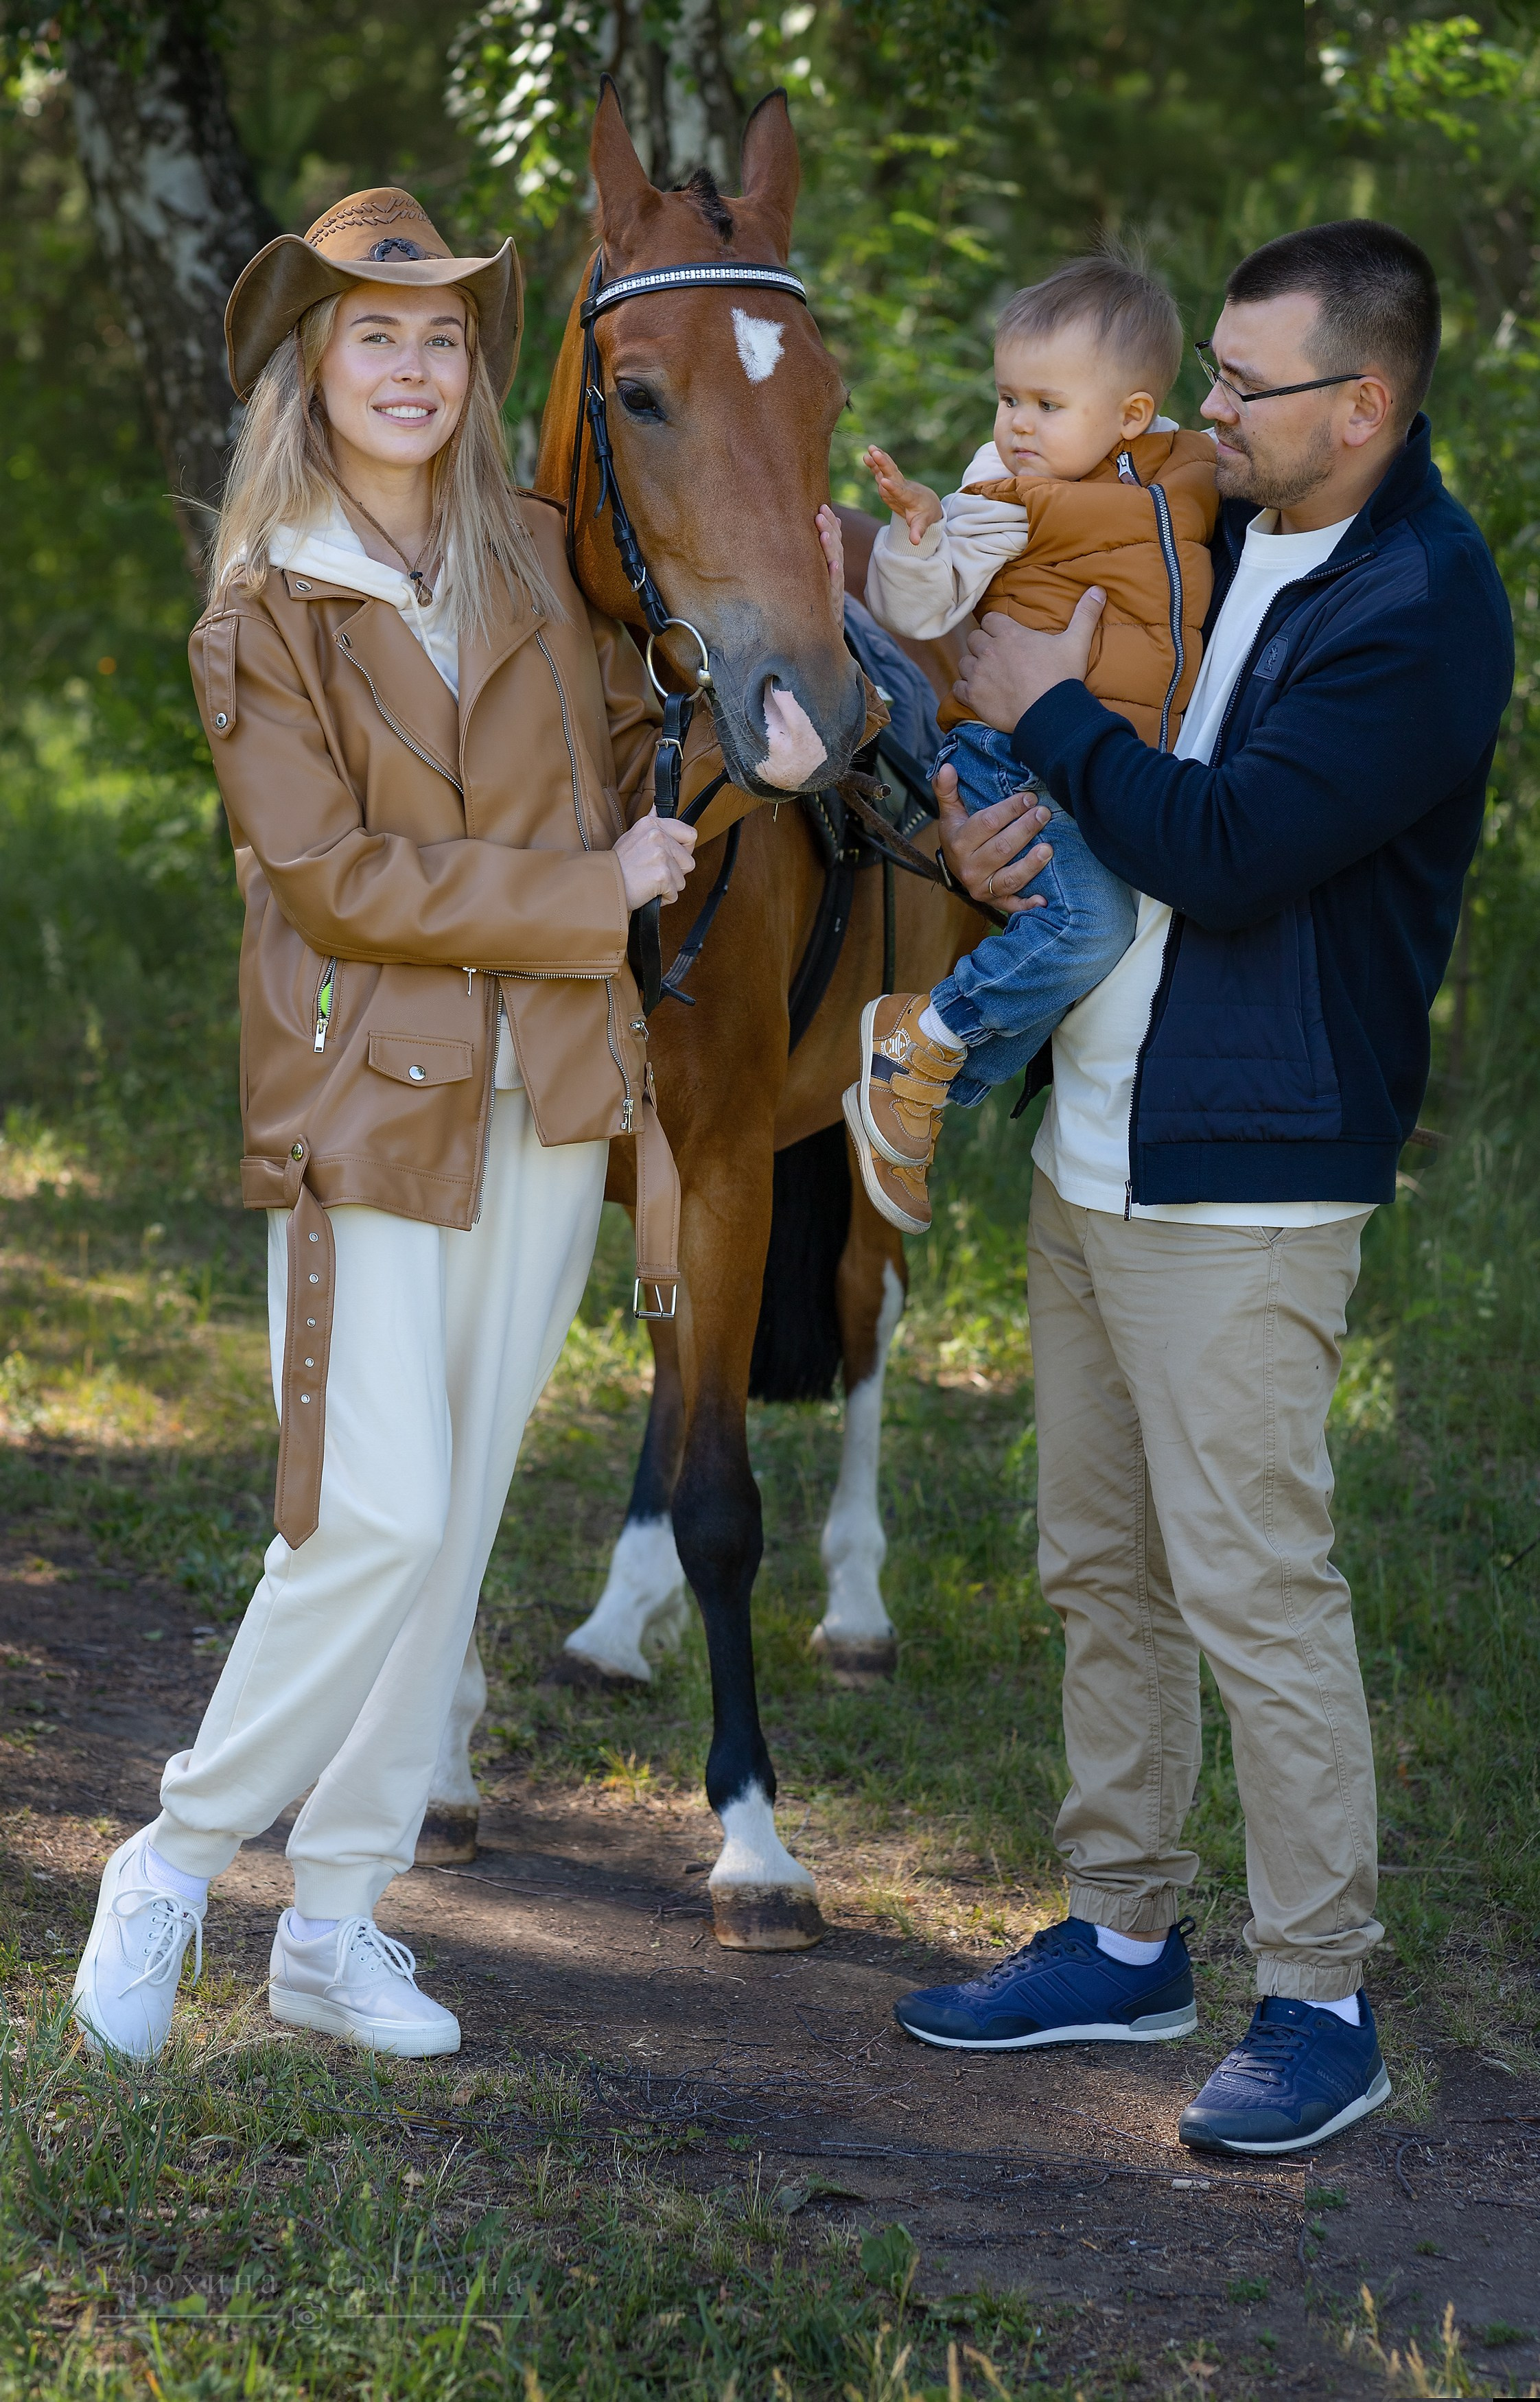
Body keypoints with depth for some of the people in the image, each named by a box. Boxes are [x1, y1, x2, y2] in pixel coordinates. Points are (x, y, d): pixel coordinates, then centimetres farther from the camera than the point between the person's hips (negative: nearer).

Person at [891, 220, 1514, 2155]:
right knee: (1102, 1566, 15)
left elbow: (1224, 849, -23)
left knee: (1255, 1586, -7)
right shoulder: (1211, 536, 11)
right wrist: (995, 815, -2)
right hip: (1089, 1149, 9)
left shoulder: (1420, 608, -16)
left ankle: (1321, 2005, 2)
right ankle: (1122, 1939, 27)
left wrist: (1047, 712, -10)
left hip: (1245, 1181, -9)